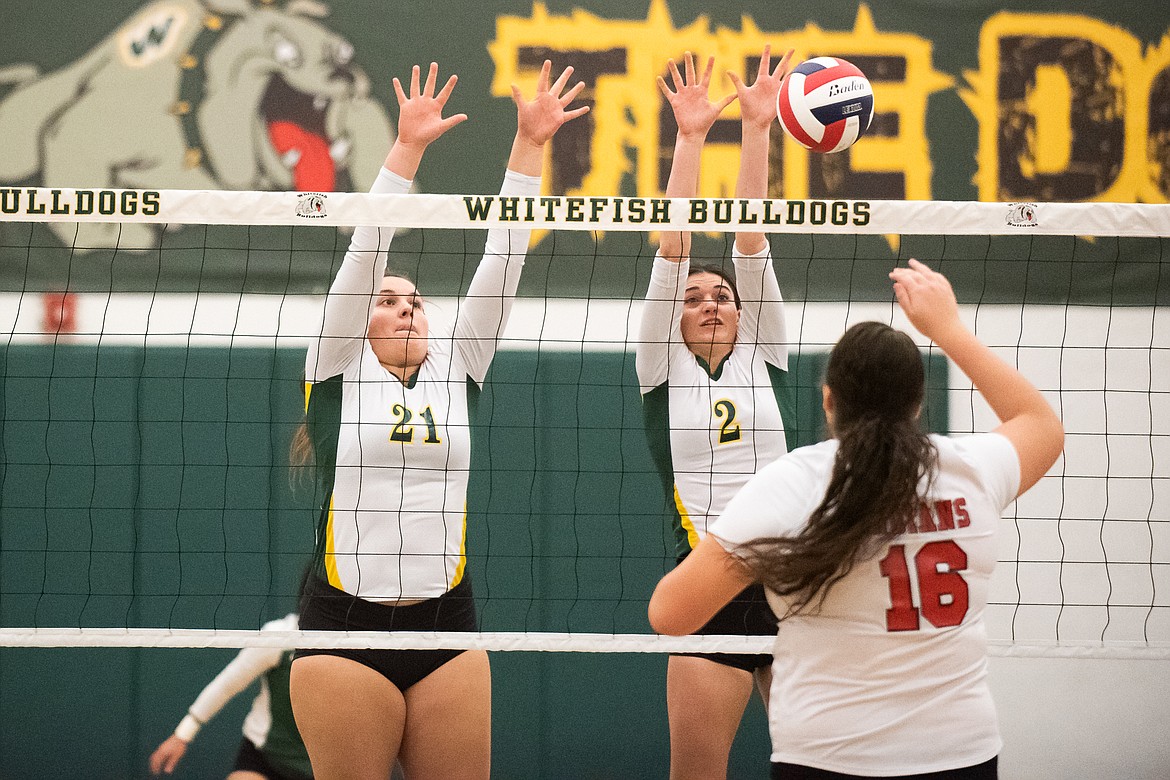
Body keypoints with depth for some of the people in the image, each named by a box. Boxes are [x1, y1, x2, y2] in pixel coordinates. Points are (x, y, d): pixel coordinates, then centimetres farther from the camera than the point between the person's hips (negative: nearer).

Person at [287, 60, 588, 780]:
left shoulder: (457, 372, 12)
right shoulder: (337, 375, 5)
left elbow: (501, 260, 7)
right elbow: (365, 253, -4)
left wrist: (530, 147, 1)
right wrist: (408, 147, -12)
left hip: (446, 625, 3)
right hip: (345, 627, -3)